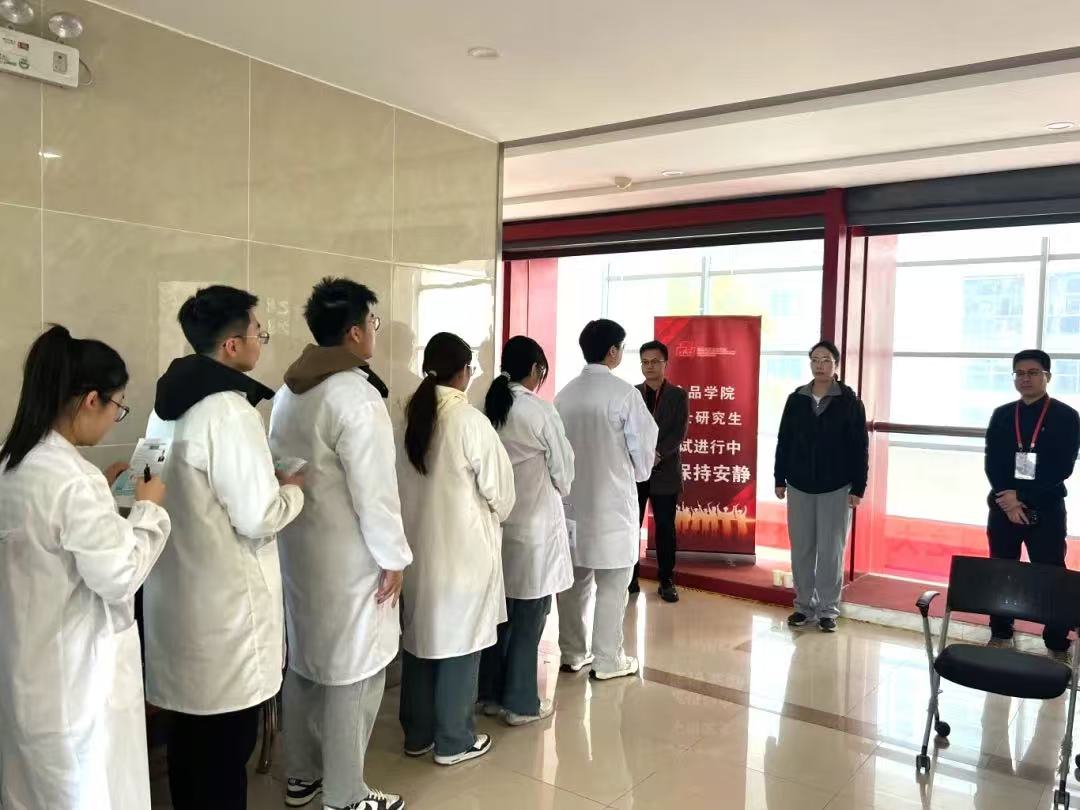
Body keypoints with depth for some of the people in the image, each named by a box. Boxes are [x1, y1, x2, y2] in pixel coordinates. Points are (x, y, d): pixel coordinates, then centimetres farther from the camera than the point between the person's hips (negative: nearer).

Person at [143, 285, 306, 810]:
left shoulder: (170, 402, 8)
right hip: (225, 606, -9)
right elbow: (259, 518, -20)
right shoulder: (229, 411, -21)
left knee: (190, 734, 22)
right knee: (225, 746, 6)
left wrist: (267, 481, 13)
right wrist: (292, 490, -2)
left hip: (179, 597, 9)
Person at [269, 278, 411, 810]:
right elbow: (373, 489, -21)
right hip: (348, 558, -9)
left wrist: (299, 517, 18)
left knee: (304, 661, 19)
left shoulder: (289, 392, 7)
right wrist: (393, 558, -12)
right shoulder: (355, 396, -20)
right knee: (352, 673, 4)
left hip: (298, 548, 9)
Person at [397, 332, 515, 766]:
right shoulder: (470, 420, -17)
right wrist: (494, 517, 10)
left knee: (420, 636, 16)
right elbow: (499, 486, -11)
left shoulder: (409, 417, -1)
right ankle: (453, 740, 19)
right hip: (463, 547, -6)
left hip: (416, 544, 6)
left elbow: (400, 481, 4)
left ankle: (417, 734, 30)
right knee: (458, 641, 7)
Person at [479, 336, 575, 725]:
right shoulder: (541, 411, -15)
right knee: (528, 617, 6)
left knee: (498, 609, 16)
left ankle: (490, 692, 26)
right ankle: (520, 703, 15)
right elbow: (563, 471, -6)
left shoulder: (486, 409, -1)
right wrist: (557, 493, 13)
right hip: (534, 525, -5)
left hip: (495, 521, 6)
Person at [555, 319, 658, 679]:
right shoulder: (624, 392, -13)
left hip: (572, 496, 5)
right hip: (612, 499, -5)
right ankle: (608, 660, 12)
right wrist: (641, 472, 14)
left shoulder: (566, 393, 1)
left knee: (574, 579, 14)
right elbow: (643, 443, -7)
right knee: (611, 585, 5)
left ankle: (572, 653, 24)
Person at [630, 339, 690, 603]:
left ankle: (666, 581, 15)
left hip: (665, 472, -1)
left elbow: (679, 433, -7)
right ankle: (630, 579, 14)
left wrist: (656, 454, -20)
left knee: (665, 528, 5)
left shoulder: (678, 395, 3)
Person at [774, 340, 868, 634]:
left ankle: (828, 610, 14)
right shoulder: (796, 399, 4)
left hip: (836, 489, -3)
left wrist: (858, 488, -7)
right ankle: (804, 606, 19)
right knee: (801, 550, 7)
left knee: (831, 551, 3)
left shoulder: (850, 401, -4)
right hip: (799, 486, 3)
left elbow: (860, 448, -4)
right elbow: (784, 441, 8)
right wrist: (779, 479, 5)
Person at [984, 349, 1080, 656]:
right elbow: (992, 464, 2)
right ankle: (1000, 633, 23)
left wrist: (1021, 496, -14)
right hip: (1003, 507, 3)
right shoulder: (1001, 415, 8)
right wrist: (1007, 498, -12)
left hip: (1046, 510, -3)